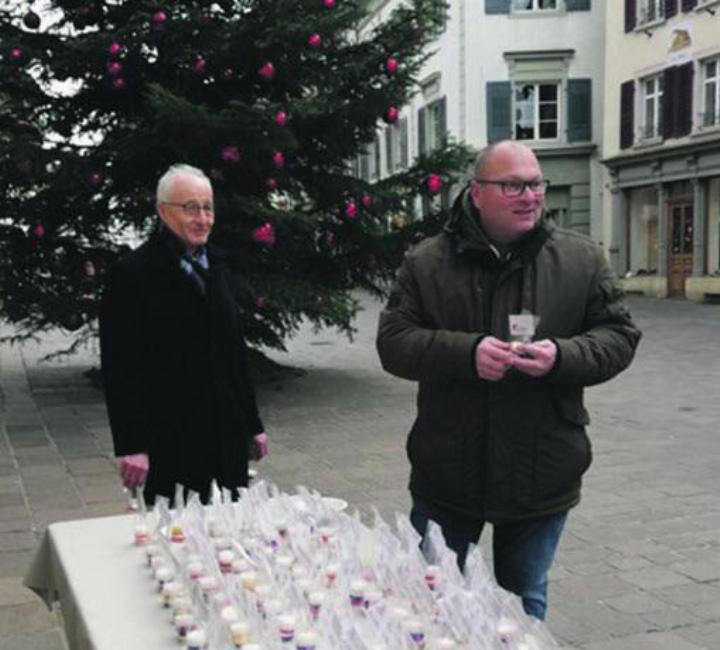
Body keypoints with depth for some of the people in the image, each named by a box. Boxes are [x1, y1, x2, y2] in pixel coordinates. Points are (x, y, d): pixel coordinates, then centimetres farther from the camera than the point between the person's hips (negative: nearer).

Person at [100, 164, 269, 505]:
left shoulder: (216, 268, 14)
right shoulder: (132, 274, -8)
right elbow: (120, 368, -11)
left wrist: (253, 424, 16)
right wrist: (132, 447, -16)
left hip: (227, 438, 6)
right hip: (169, 446, -6)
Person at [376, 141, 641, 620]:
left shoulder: (582, 260, -1)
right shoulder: (427, 262, -4)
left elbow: (619, 336, 1)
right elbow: (393, 342, -6)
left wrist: (562, 356, -20)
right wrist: (466, 352, -23)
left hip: (541, 476, 1)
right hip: (447, 473, 0)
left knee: (525, 601, 18)